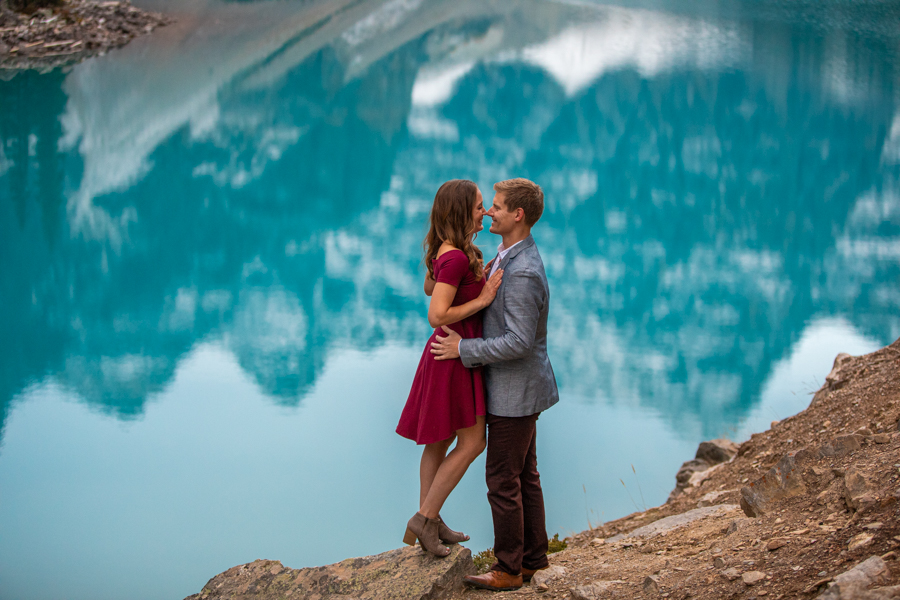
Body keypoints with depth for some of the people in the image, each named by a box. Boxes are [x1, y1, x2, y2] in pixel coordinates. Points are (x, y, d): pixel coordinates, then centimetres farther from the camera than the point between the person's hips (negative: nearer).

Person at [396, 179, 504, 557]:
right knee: (472, 442, -2)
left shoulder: (445, 250, 5)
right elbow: (437, 315, -27)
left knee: (440, 441, 16)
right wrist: (481, 299, -21)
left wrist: (477, 279, 17)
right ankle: (425, 519, 2)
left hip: (447, 352, 10)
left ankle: (429, 521, 26)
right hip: (455, 355, -10)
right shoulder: (456, 258, -24)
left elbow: (429, 287, 23)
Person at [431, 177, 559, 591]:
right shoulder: (507, 257, 8)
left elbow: (519, 342, -27)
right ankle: (533, 557, 27)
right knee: (525, 476, 17)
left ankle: (508, 570, 11)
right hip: (513, 390, 10)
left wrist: (464, 349, -20)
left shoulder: (523, 273, -26)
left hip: (514, 394, -10)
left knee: (503, 480, 0)